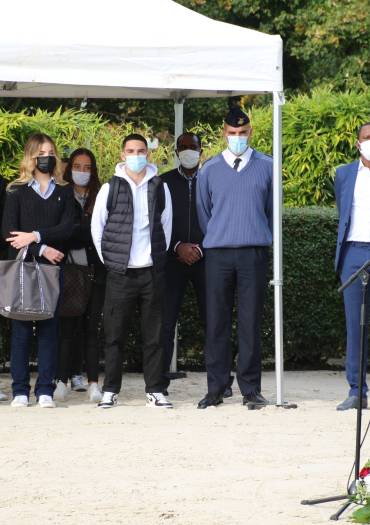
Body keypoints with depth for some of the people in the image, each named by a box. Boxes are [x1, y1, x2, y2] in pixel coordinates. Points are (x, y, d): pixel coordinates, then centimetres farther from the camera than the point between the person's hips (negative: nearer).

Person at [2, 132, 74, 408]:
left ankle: (45, 390, -1)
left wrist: (35, 236, -13)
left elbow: (67, 227, -1)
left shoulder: (64, 192, 13)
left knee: (49, 328, -2)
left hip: (53, 267, 1)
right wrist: (41, 249, -12)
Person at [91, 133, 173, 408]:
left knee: (154, 334, 2)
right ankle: (110, 390, 5)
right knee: (114, 333, 0)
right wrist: (108, 259, 3)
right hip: (120, 272, -1)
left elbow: (167, 224, 12)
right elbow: (97, 225, 6)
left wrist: (161, 256, 8)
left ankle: (155, 390, 6)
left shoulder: (160, 187, 7)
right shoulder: (110, 188, 2)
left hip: (153, 271, 1)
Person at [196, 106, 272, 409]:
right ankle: (216, 389, 6)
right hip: (218, 254, 1)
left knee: (251, 322, -1)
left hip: (254, 254, -1)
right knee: (217, 322, 1)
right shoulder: (210, 170, 8)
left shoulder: (266, 167, 5)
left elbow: (272, 209, 13)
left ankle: (251, 389, 4)